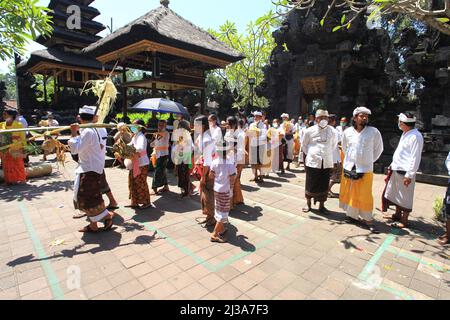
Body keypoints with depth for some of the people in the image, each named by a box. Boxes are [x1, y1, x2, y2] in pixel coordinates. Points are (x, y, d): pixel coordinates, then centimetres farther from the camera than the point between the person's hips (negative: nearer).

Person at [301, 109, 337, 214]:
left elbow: (334, 144, 17)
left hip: (327, 163, 2)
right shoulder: (310, 131, -4)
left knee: (324, 185, 8)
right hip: (312, 162, -1)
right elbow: (304, 145, 10)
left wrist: (328, 154, 14)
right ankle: (308, 204, 24)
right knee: (310, 184, 6)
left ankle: (321, 205, 23)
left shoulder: (332, 131, -1)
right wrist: (310, 154, 8)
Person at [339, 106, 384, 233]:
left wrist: (369, 161, 10)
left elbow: (378, 149, 8)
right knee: (350, 193, 10)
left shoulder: (374, 131, -5)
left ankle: (368, 219, 15)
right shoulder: (347, 132, 0)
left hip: (365, 169, -2)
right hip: (349, 168, 2)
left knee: (365, 195, 2)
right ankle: (351, 215, 25)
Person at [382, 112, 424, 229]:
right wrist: (392, 166, 18)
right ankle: (397, 215, 34)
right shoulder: (405, 134, 12)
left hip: (405, 172, -9)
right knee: (396, 194, 19)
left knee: (405, 197, 3)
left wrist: (409, 175, -20)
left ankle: (404, 221, 16)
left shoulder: (415, 137, -17)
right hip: (396, 170, 9)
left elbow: (415, 158, -20)